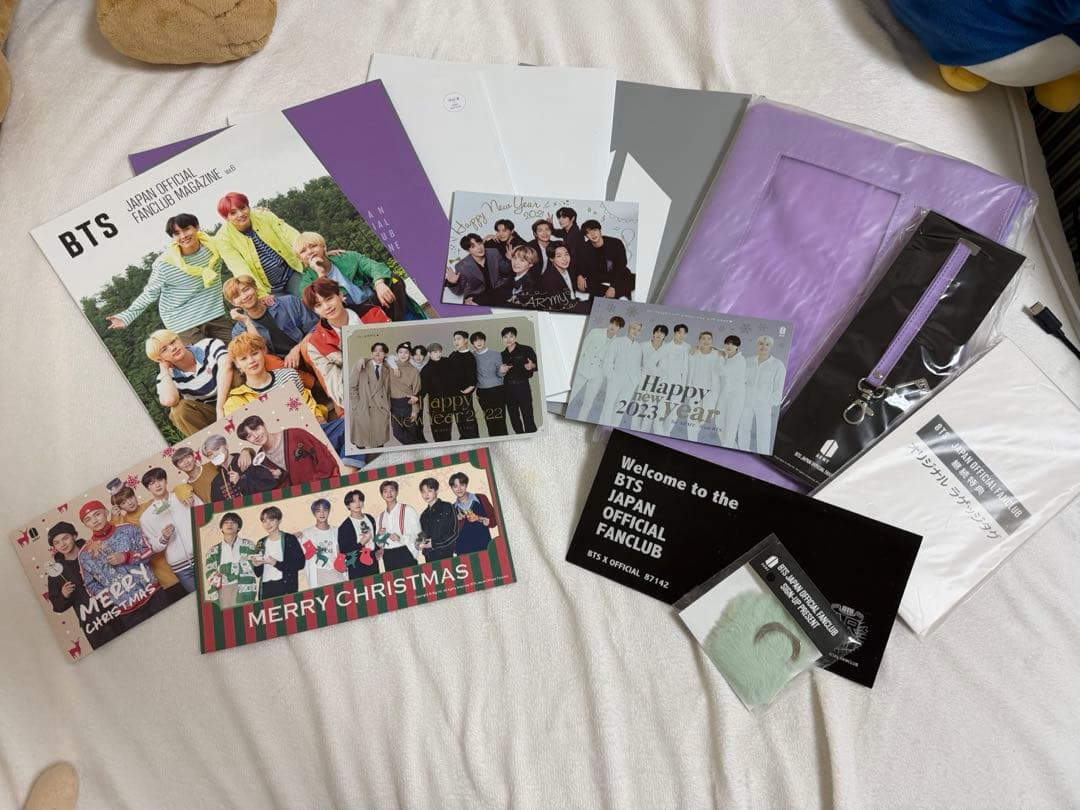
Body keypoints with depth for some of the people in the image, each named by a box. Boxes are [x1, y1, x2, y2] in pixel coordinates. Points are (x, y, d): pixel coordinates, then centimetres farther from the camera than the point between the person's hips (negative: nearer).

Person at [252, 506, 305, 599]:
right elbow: (258, 573, 19)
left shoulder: (289, 539, 2)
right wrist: (256, 565, -3)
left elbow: (300, 563, -9)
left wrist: (276, 563, -14)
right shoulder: (261, 543, 17)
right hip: (265, 589, 4)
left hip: (285, 588, -4)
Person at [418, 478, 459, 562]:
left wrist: (434, 543, -11)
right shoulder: (424, 515, 17)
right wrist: (421, 544, 0)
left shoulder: (447, 508, 1)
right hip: (430, 557, 5)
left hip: (446, 554, -4)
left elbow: (454, 533, -5)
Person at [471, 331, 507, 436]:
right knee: (489, 420, 4)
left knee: (500, 418, -7)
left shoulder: (495, 355, 1)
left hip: (497, 390, -2)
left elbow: (499, 374, 1)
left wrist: (502, 371, -20)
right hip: (482, 392, 2)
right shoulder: (472, 356, 5)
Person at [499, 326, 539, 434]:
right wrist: (502, 371, -5)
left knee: (527, 416, -10)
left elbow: (537, 365, -4)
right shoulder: (502, 355, 11)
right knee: (514, 417, 10)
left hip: (522, 387, -5)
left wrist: (532, 366, -25)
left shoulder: (526, 350, -4)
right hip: (508, 388, 5)